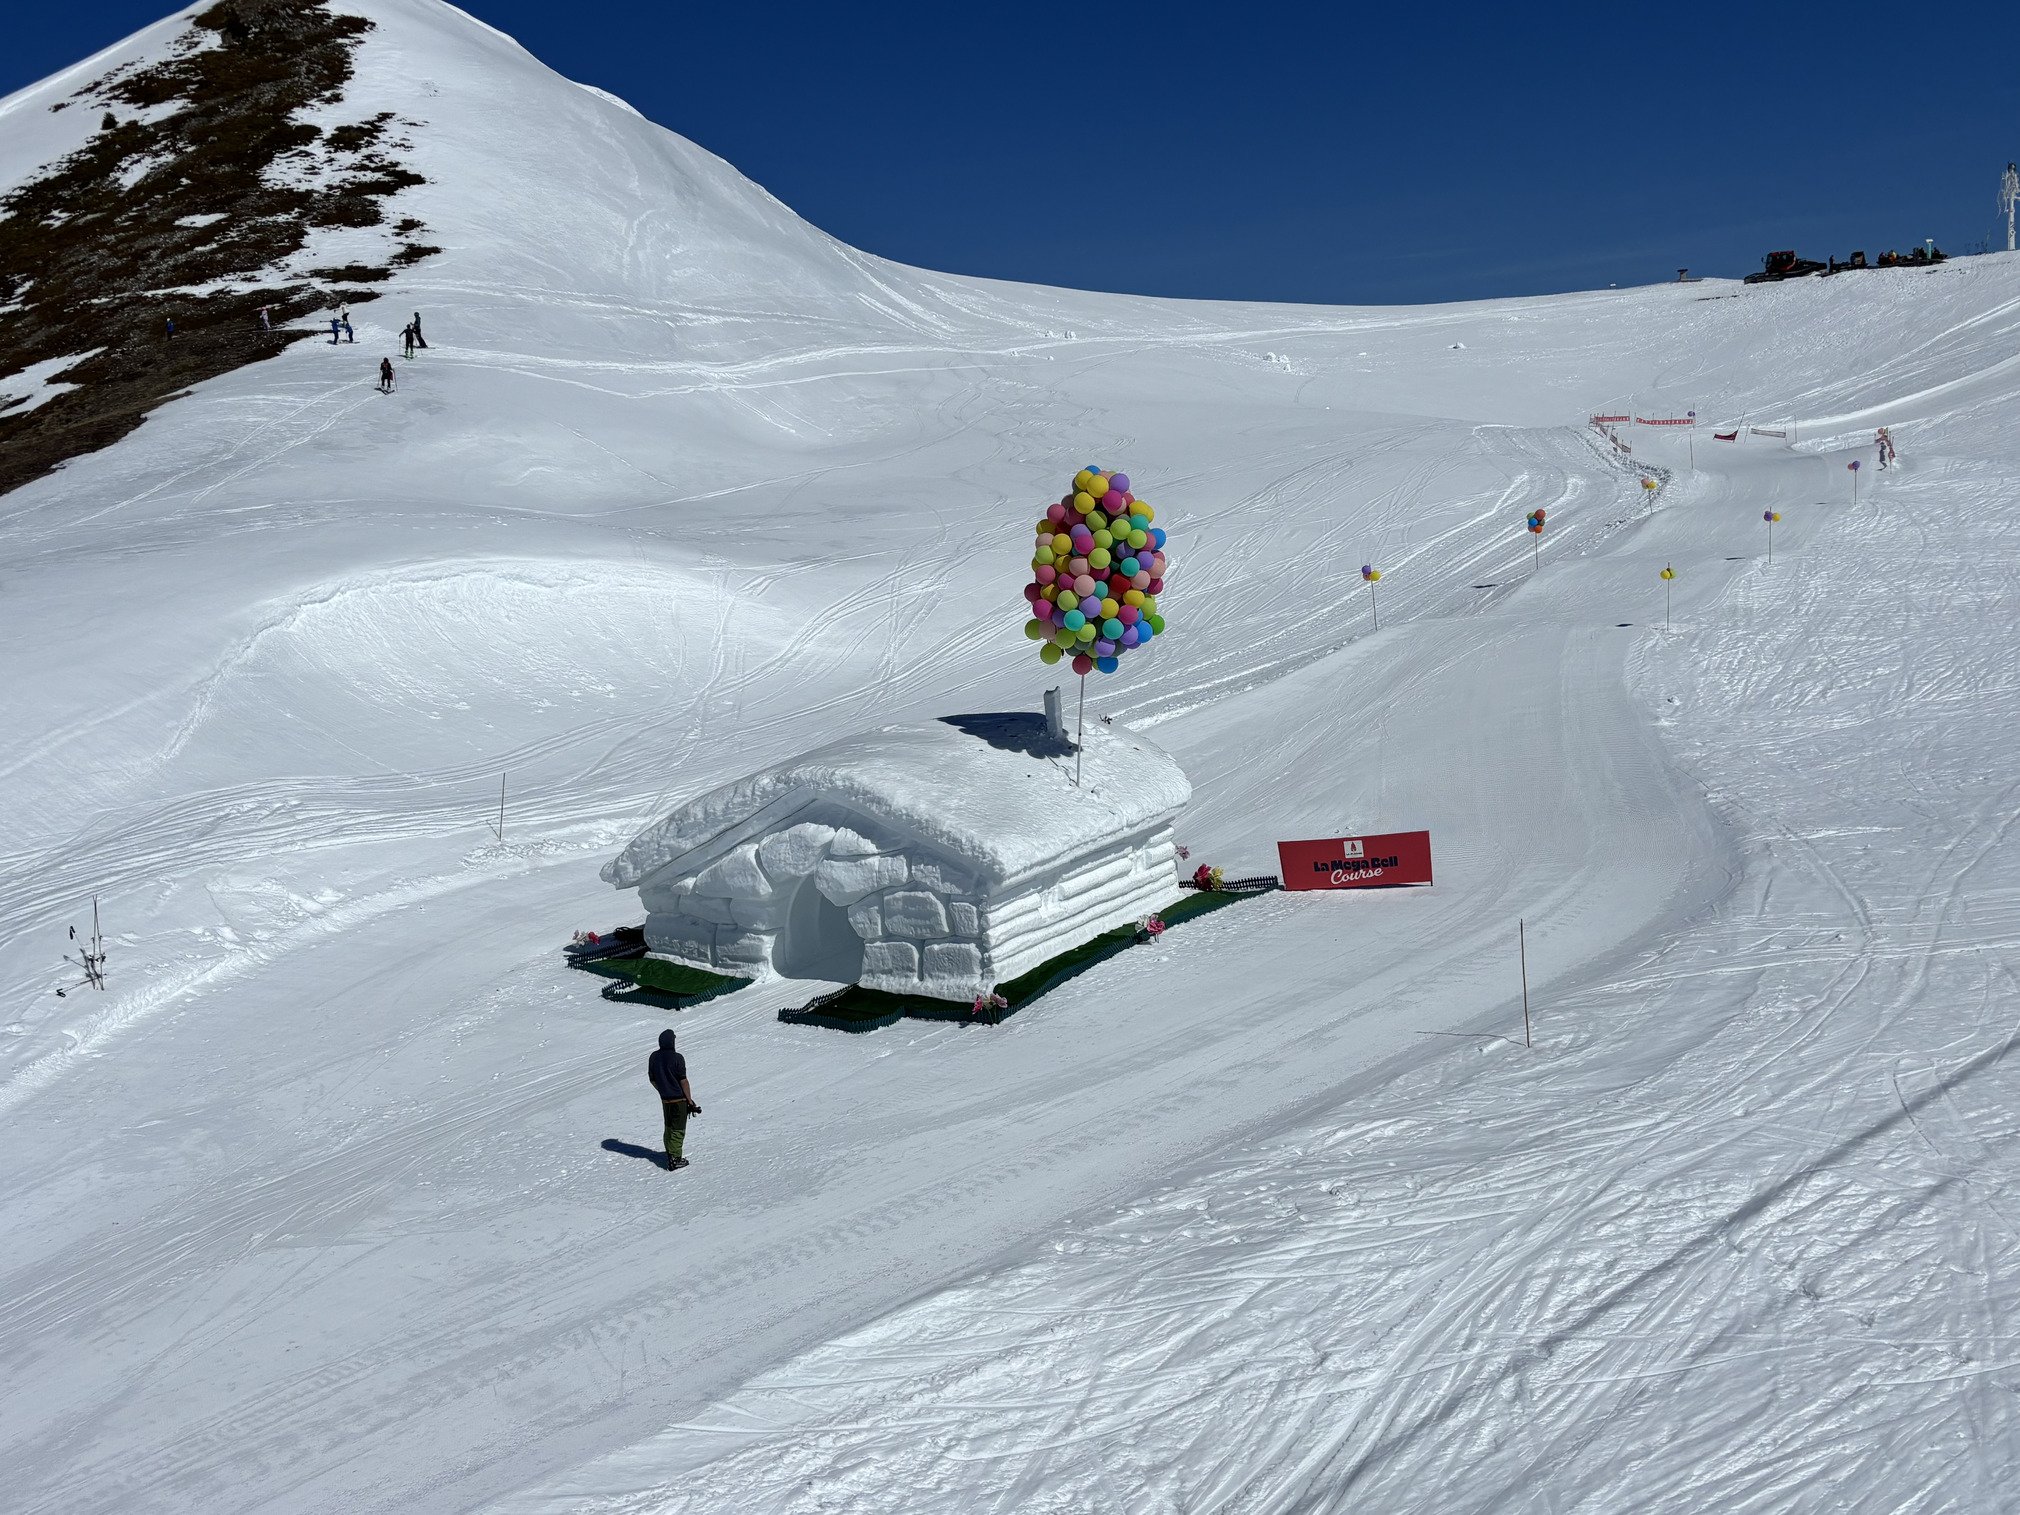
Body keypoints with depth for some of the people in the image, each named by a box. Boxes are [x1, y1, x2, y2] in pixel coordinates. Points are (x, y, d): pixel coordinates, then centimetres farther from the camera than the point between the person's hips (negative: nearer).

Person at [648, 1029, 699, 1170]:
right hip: (679, 1099, -5)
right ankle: (675, 1159, 2)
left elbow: (652, 1079, 9)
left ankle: (670, 1156, 22)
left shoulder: (653, 1057, -1)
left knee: (668, 1128, 18)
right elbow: (683, 1081, -17)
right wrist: (690, 1101, -9)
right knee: (678, 1130, 3)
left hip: (665, 1099, 5)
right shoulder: (677, 1058, -19)